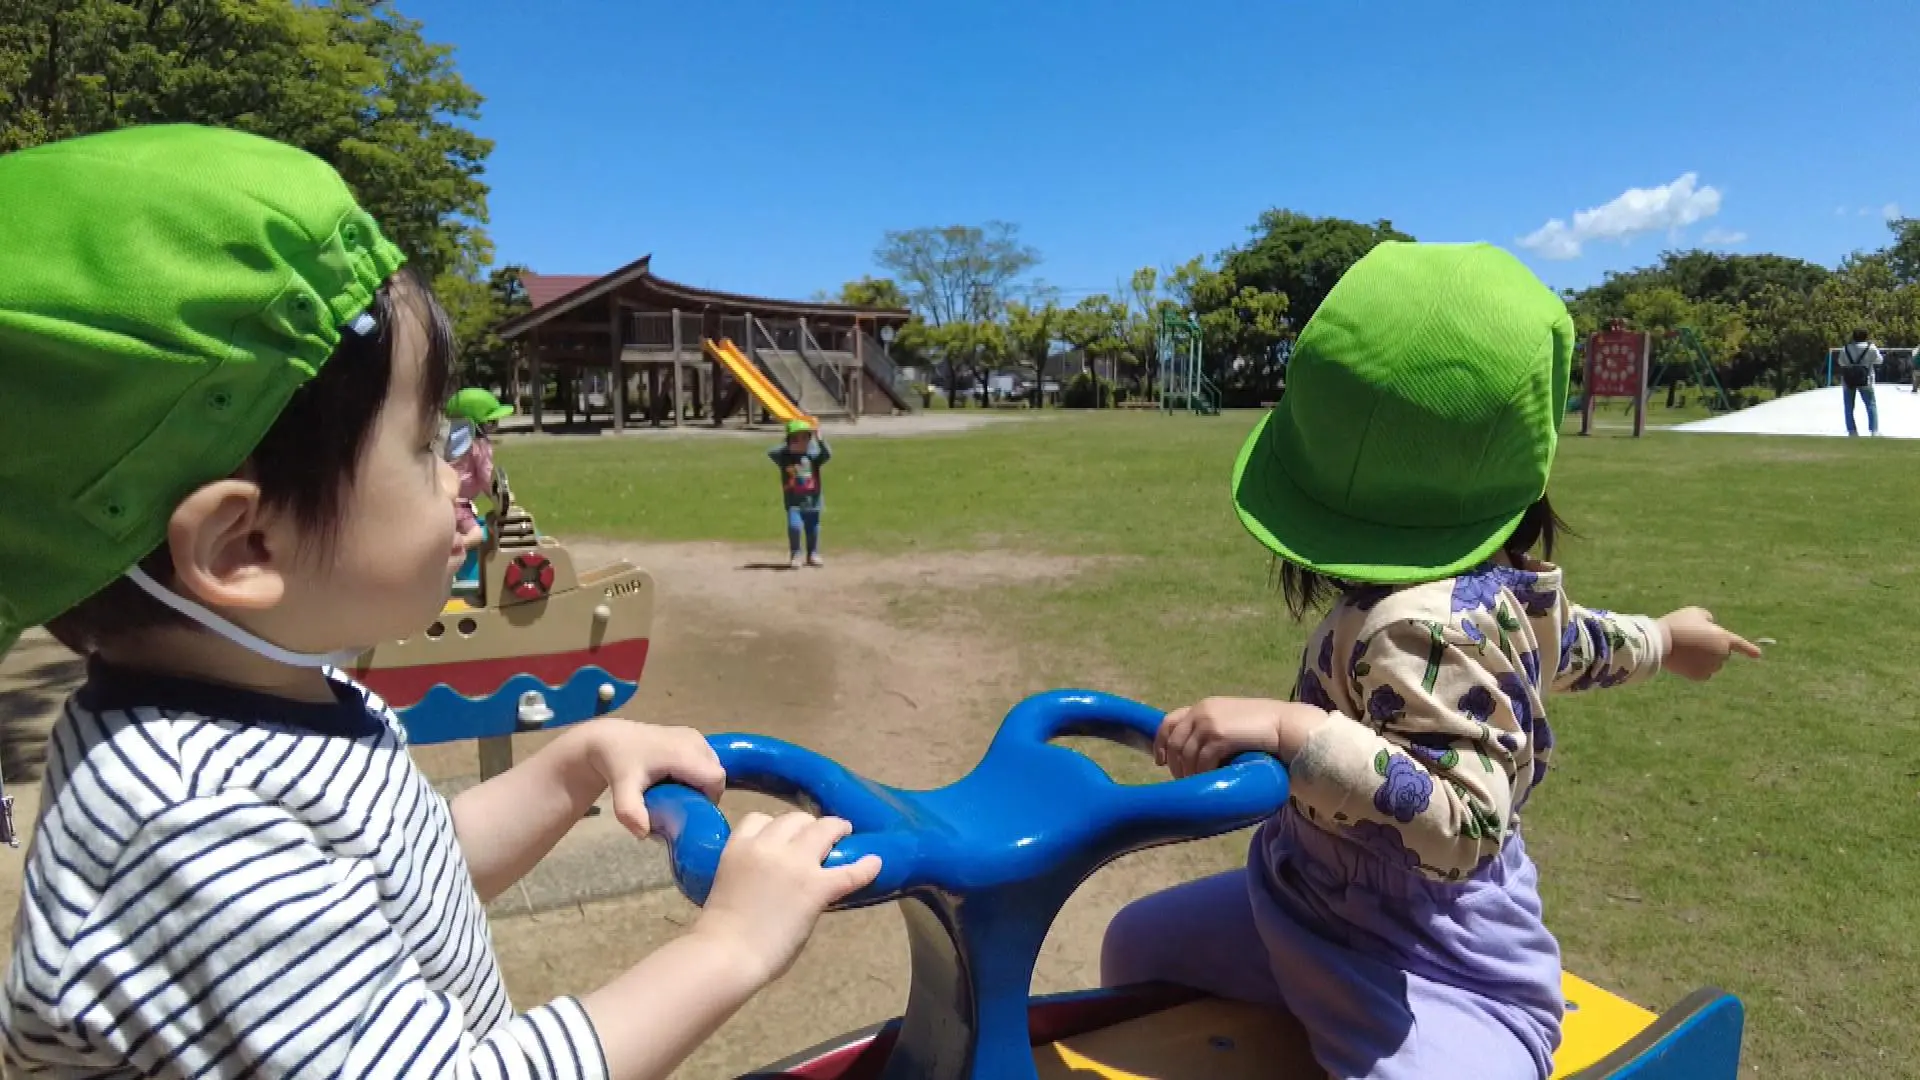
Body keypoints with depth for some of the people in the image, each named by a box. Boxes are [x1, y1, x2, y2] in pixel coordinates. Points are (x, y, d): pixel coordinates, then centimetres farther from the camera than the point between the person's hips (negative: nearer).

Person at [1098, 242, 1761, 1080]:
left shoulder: (1419, 626, -34)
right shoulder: (1505, 581, -6)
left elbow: (1470, 824, -38)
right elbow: (1570, 643, 14)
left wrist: (1292, 729, -44)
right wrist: (1665, 639, 37)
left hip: (1435, 973, -9)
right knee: (1138, 941, 21)